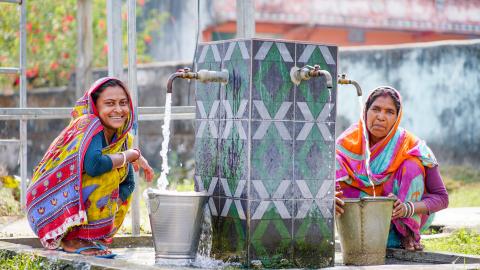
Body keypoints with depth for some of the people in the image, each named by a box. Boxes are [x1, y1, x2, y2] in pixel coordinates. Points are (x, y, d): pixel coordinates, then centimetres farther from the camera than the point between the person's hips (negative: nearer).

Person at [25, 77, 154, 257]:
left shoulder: (122, 138, 6)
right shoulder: (89, 125, -17)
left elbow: (128, 183, 4)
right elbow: (93, 164, -35)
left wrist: (111, 206, -15)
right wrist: (133, 155, -21)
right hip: (50, 206, -8)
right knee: (108, 175, -22)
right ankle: (72, 239, -15)